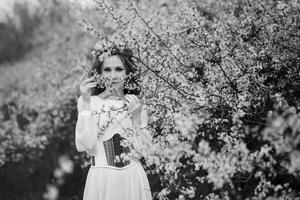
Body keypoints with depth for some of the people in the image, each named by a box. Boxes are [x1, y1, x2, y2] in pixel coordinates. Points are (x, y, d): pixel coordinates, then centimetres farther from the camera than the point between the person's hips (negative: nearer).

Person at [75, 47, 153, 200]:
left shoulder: (136, 103, 3)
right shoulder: (90, 102, -1)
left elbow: (140, 151, -2)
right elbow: (85, 146, -14)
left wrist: (136, 118, -14)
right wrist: (85, 103, -16)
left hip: (133, 178, 1)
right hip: (100, 179, -1)